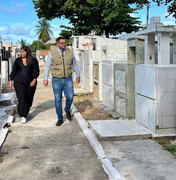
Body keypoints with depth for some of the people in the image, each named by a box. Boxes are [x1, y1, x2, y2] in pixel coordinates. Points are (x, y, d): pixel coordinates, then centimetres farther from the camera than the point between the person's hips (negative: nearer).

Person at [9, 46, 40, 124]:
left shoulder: (33, 60, 2)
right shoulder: (17, 60, 6)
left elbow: (36, 71, -2)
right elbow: (13, 70, 8)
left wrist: (34, 80, -13)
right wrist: (11, 80, 3)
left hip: (30, 83, 1)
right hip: (19, 82, 0)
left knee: (29, 99, 7)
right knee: (22, 98, -10)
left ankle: (25, 112, 29)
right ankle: (23, 116, -7)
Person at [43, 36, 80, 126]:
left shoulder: (69, 52, 6)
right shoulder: (52, 52, -2)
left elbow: (75, 64, 15)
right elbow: (47, 66, -1)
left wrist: (78, 75, 15)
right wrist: (45, 78, -6)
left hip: (68, 79, 1)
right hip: (57, 80, -1)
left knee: (70, 97, -11)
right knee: (58, 99, 3)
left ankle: (67, 110, 22)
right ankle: (60, 119, 15)